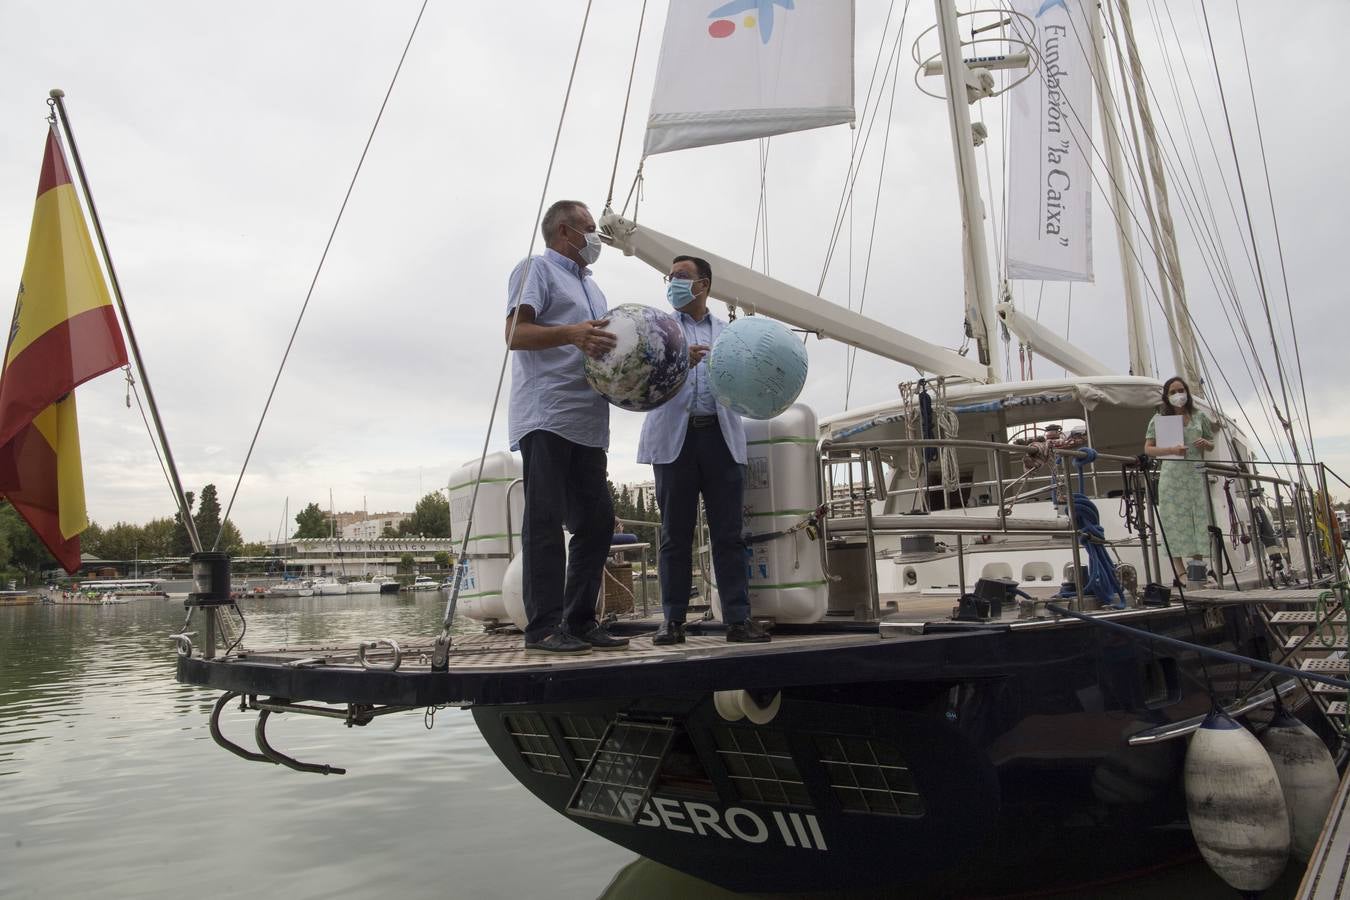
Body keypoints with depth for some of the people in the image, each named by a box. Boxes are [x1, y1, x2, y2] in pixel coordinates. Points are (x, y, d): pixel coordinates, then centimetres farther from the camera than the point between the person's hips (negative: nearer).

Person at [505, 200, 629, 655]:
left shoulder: (591, 287, 29)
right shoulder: (537, 269, 4)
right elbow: (516, 334, -9)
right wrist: (570, 334, -26)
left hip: (587, 423, 9)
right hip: (546, 416, -8)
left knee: (596, 520, 6)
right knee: (545, 520, -9)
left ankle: (580, 621, 13)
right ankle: (543, 627, -6)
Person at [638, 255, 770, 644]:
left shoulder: (728, 331, 18)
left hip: (720, 436, 1)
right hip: (675, 437, -1)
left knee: (728, 533, -1)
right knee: (676, 534, 2)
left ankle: (738, 619, 1)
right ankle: (673, 619, 8)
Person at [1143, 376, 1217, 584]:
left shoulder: (1199, 417, 13)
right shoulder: (1159, 419, 4)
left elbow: (1211, 444, 21)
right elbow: (1148, 449, 0)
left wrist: (1206, 444, -3)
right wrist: (1171, 450, -16)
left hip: (1196, 475, 3)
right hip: (1172, 475, -3)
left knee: (1198, 519, 3)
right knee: (1174, 520, -6)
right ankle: (1180, 571, -5)